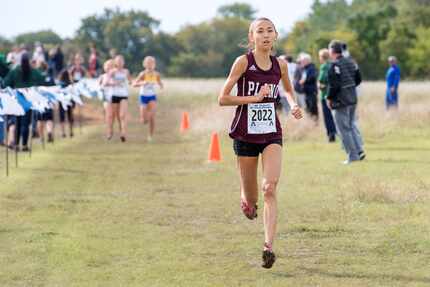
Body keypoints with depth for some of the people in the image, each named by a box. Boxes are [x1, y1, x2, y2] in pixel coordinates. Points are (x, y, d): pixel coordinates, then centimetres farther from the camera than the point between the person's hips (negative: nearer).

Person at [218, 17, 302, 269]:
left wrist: (293, 104, 4)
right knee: (251, 199, 8)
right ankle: (246, 200, 48)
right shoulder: (243, 62, -9)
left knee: (271, 188, -17)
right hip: (246, 134, -2)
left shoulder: (280, 65, 3)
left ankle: (269, 247, -22)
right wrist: (254, 98, -19)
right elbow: (223, 99, -10)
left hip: (272, 134, 2)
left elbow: (288, 89, 25)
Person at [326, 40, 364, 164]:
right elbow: (358, 79, 13)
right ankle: (359, 150, 10)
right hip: (353, 99, 8)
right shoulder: (351, 62, 8)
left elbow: (334, 85, -21)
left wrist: (329, 98, -9)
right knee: (350, 126, 20)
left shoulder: (335, 65, -17)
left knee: (344, 129, 0)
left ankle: (353, 156, -1)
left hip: (341, 101, -8)